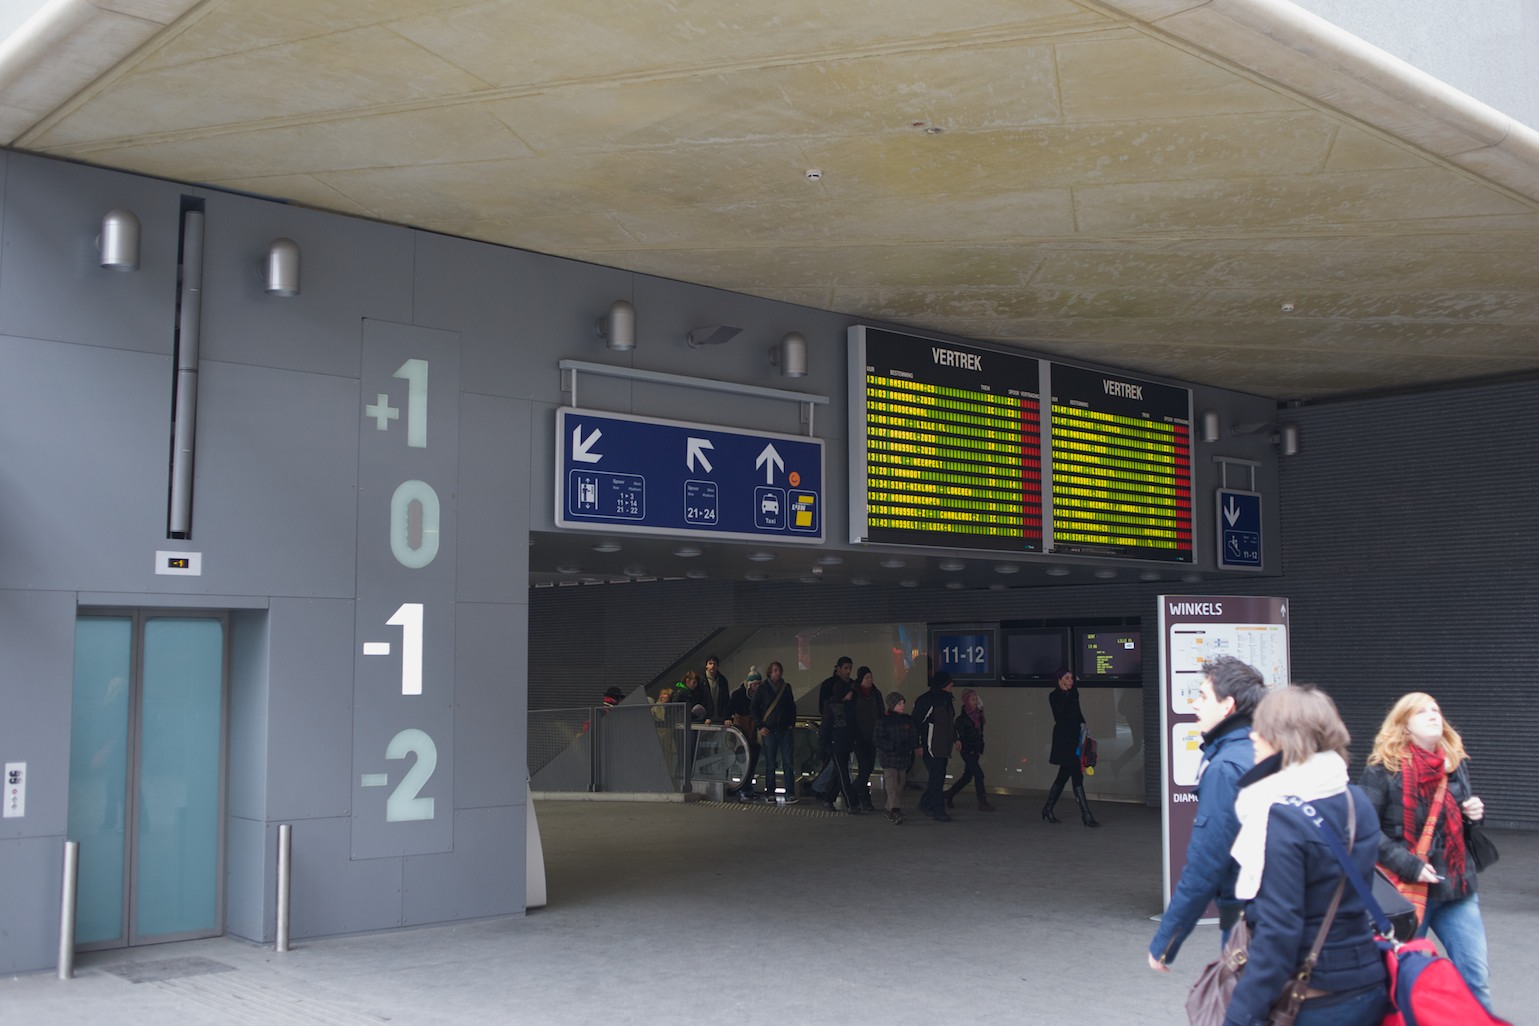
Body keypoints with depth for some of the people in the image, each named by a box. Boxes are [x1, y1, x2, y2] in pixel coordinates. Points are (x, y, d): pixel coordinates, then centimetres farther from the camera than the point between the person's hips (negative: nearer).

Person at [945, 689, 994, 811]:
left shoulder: (978, 716, 10)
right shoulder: (962, 718, -11)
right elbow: (960, 736, -11)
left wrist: (980, 750, 10)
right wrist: (968, 750, -14)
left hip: (975, 751, 7)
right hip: (967, 751, -7)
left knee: (967, 776, 12)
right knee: (979, 774, -12)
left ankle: (948, 795, 28)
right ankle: (982, 802, -8)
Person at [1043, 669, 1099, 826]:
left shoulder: (1073, 694, 15)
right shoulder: (1054, 696, -5)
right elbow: (1059, 713, -21)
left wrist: (1082, 724, 5)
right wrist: (1065, 694, -20)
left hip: (1074, 738, 8)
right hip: (1063, 739, -8)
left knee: (1064, 774, 12)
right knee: (1077, 775, -11)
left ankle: (1048, 808, 23)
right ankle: (1085, 814, -11)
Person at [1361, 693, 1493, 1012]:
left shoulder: (1457, 763, 9)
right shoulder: (1383, 770, -10)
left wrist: (1474, 813, 1)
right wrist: (1408, 865, -20)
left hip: (1457, 887, 5)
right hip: (1406, 890, -5)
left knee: (1476, 976, 5)